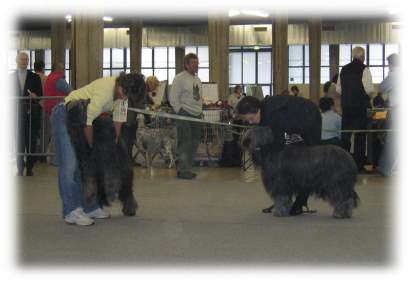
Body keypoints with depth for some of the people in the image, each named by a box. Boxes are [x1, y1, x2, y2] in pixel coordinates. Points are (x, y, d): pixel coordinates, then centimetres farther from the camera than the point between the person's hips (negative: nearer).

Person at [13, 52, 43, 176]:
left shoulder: (35, 77, 8)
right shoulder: (11, 77, 9)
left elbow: (40, 95, 4)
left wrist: (35, 96, -17)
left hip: (31, 113, 0)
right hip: (17, 113, 0)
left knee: (31, 142, 2)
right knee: (19, 142, 2)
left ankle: (30, 168, 11)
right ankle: (20, 168, 10)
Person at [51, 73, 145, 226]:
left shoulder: (122, 90, -7)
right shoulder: (104, 90, -32)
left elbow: (118, 118, 5)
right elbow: (88, 122, -27)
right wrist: (92, 146, -13)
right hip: (64, 115, -9)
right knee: (69, 165, -15)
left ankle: (91, 207, 13)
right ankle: (72, 211, -14)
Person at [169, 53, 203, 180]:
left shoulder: (198, 80, 16)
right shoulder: (179, 78, -8)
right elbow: (173, 98, -11)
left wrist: (199, 110, 13)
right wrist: (180, 111, -12)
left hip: (196, 115, 8)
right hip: (185, 115, -8)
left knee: (194, 143, 9)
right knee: (184, 143, -7)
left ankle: (187, 168, 19)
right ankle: (183, 170, -2)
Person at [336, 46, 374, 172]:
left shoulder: (344, 69, 7)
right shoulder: (364, 69, -9)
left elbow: (338, 89, 11)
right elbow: (369, 89, -16)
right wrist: (368, 95, 5)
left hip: (346, 105, 5)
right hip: (361, 106, -5)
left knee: (345, 134, 10)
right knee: (360, 135, 2)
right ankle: (359, 164, 5)